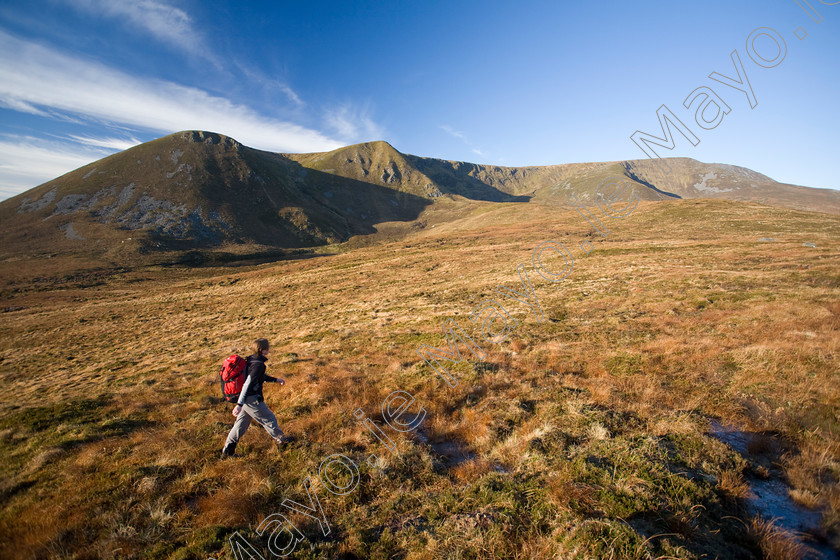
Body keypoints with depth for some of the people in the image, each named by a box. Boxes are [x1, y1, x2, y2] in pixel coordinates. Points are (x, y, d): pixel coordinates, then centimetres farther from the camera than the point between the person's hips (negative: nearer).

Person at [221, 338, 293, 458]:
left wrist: (275, 380, 30)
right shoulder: (259, 365, -24)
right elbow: (248, 384, -29)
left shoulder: (251, 359, 6)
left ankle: (227, 450, 26)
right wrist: (239, 404, -31)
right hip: (252, 399, -9)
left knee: (241, 423, 19)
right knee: (269, 419, 10)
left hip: (245, 398, 9)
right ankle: (280, 439, 29)